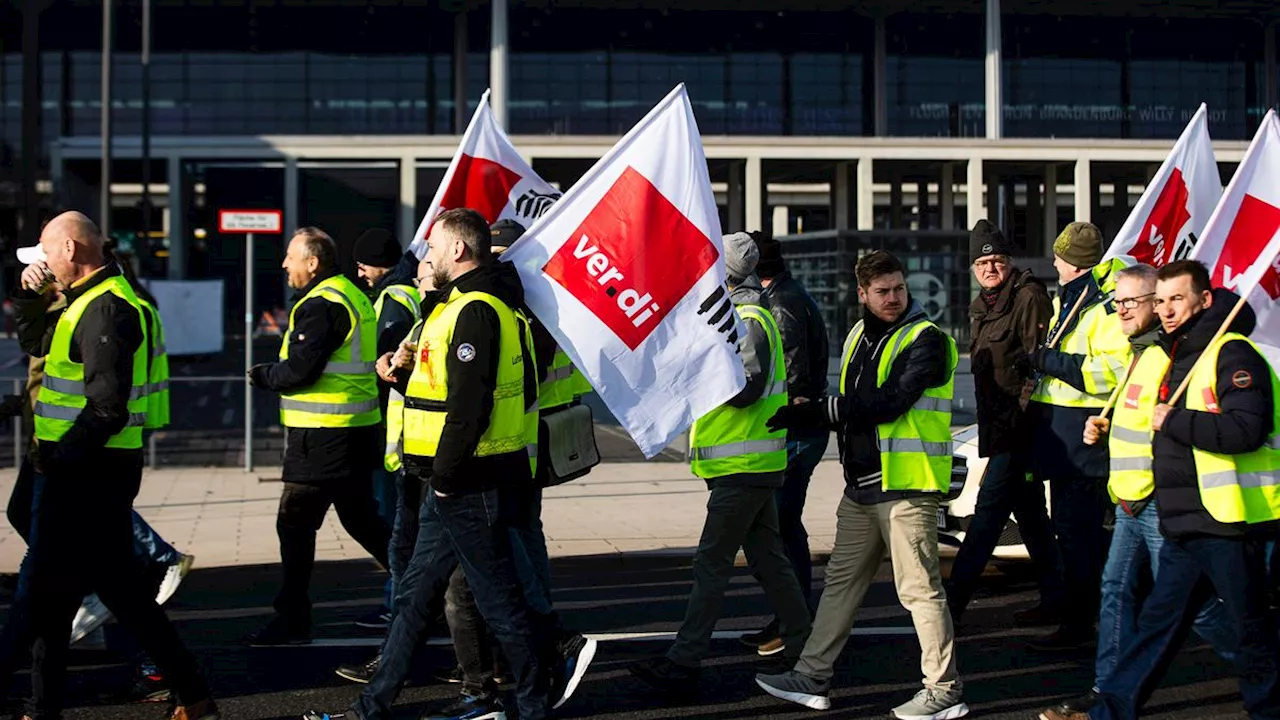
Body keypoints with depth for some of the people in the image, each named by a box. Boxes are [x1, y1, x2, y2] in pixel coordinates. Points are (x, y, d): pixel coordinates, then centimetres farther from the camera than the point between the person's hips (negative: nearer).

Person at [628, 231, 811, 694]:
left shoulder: (747, 321, -15)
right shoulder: (747, 316, 18)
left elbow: (747, 387, -23)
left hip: (743, 468, -10)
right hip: (756, 464, 10)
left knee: (711, 564, -8)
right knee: (768, 558, 15)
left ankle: (683, 663, -6)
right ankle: (803, 646, 23)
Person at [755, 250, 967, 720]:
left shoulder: (926, 339, -10)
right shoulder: (859, 336, 14)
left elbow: (888, 402, -20)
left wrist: (814, 412, -16)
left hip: (906, 486, -8)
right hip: (861, 486, 8)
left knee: (919, 589, -4)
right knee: (841, 581, 14)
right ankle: (812, 679, 22)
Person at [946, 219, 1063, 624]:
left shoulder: (1029, 298, -9)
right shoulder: (981, 308, 17)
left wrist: (1022, 410, -19)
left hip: (1019, 424, -10)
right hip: (997, 425, 10)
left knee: (989, 509, -10)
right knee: (1029, 512, 14)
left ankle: (953, 603, -10)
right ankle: (1055, 598, 24)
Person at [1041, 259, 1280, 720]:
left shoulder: (1232, 354, -13)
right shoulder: (1164, 356, 16)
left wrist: (1173, 422, -21)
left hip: (1227, 522, -9)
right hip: (1183, 526, 9)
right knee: (1157, 622, 12)